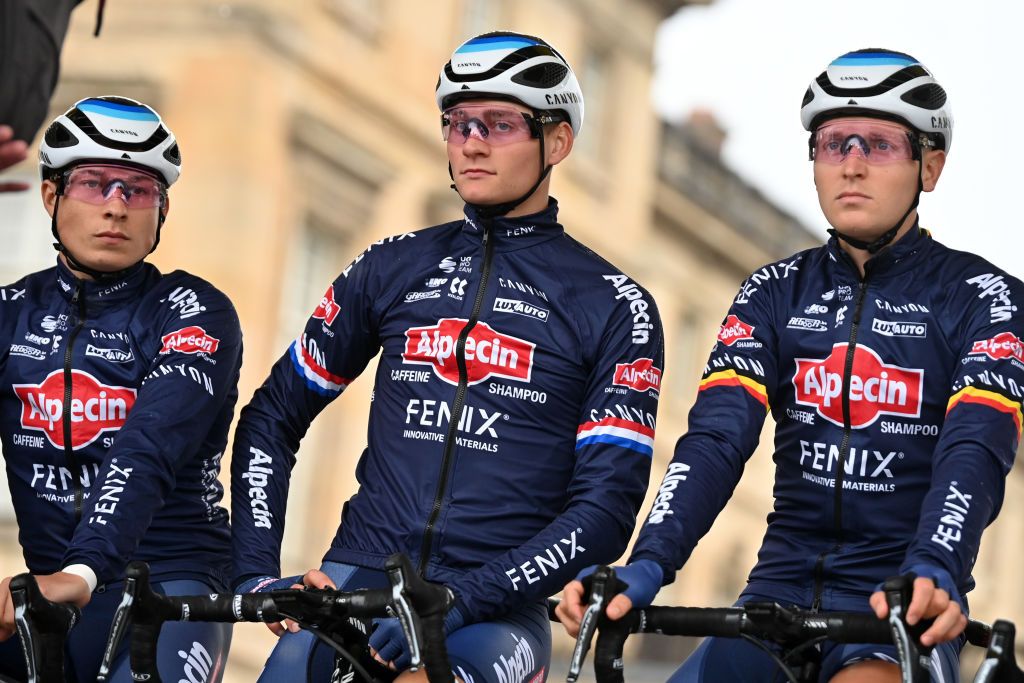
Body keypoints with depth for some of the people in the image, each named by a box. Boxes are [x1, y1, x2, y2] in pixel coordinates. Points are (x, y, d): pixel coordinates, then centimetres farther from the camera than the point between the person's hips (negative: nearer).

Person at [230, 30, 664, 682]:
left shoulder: (615, 308, 3)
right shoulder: (394, 268, 13)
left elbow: (607, 506, -4)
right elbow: (273, 417, 20)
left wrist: (463, 599, -16)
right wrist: (258, 570, 5)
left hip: (494, 604, -3)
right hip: (359, 576, 3)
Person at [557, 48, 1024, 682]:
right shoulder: (776, 292, 9)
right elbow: (717, 436, -5)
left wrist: (931, 571, -38)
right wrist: (647, 565, -24)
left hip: (903, 607, -4)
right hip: (782, 589, 4)